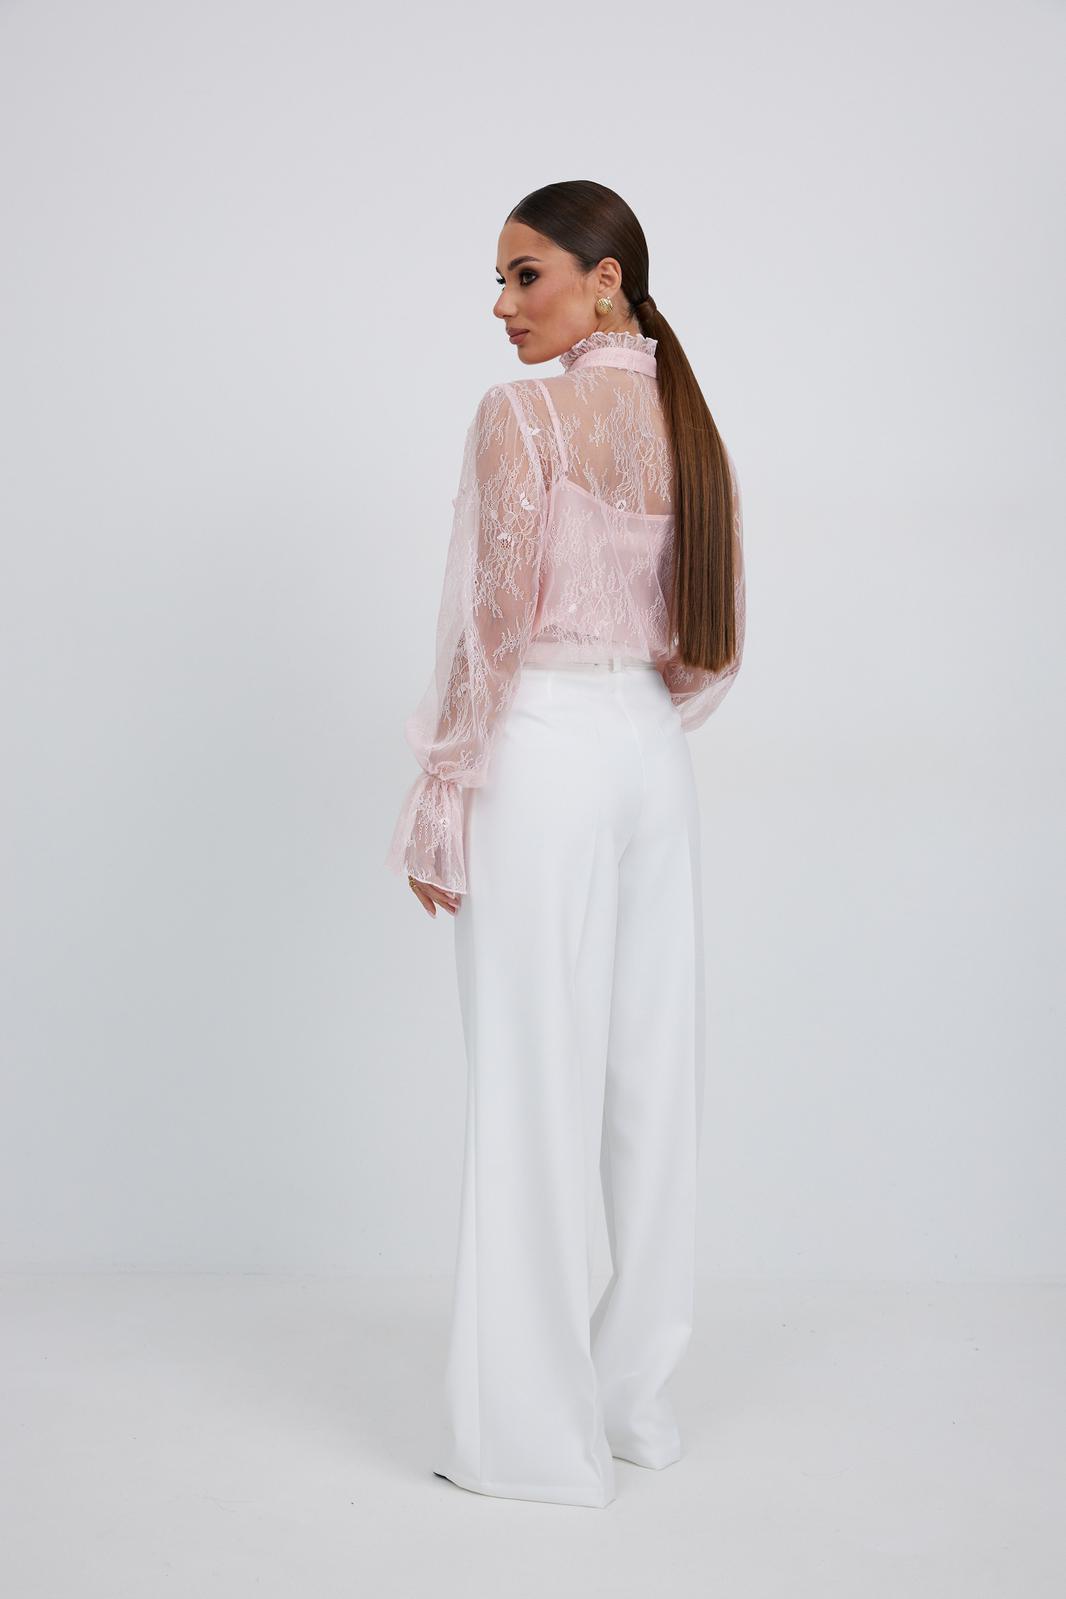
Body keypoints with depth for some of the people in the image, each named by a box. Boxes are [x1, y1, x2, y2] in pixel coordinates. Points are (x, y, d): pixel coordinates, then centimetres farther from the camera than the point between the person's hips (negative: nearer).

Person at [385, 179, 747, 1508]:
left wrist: (438, 798, -9)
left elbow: (491, 619, -14)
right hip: (653, 753, 7)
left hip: (543, 750, -7)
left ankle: (533, 1423, 7)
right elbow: (713, 650, 13)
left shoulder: (521, 415, -10)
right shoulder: (691, 426, 12)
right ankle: (635, 1391, 22)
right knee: (650, 1067, 10)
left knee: (535, 1078, -2)